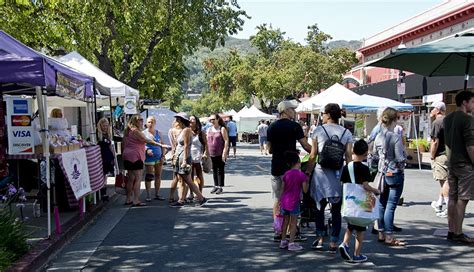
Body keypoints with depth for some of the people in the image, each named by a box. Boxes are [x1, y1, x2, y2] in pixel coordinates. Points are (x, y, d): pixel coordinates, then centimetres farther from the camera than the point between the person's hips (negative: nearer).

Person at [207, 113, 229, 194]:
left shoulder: (222, 129, -6)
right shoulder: (209, 129, 10)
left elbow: (226, 141, -10)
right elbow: (207, 141, 13)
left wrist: (224, 153, -16)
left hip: (220, 154, -5)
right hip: (212, 154, 5)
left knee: (220, 170, 1)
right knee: (214, 170, 11)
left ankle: (220, 187, 8)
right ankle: (216, 186, 20)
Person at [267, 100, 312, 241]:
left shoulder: (271, 127, 9)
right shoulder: (294, 126, -9)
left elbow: (269, 149, 12)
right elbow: (306, 146, -11)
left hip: (275, 167, 5)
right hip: (290, 167, -5)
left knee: (277, 199, 10)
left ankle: (278, 232, 12)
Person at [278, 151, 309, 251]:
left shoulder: (286, 174, 4)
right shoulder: (301, 175, -9)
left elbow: (282, 189, 8)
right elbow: (305, 190, -9)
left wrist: (280, 201, 17)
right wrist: (307, 181, 7)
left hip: (284, 201, 5)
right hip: (294, 202, -5)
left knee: (285, 221, 15)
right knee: (293, 222, 2)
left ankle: (283, 241, 22)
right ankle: (291, 243, 2)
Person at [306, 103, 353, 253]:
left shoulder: (319, 130, -2)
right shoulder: (347, 133, 3)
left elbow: (313, 156, -2)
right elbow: (348, 157, 0)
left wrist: (307, 172, 7)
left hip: (321, 172, -1)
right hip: (339, 174, 1)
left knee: (319, 207, 15)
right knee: (336, 210, 9)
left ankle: (320, 238, 13)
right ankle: (334, 242, 10)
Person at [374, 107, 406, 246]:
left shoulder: (378, 137, 3)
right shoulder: (396, 137, -17)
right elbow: (401, 159, -17)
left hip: (382, 173, 7)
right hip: (395, 174, -6)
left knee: (382, 204, 13)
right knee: (391, 206, -4)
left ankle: (381, 233, 20)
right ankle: (389, 236, -2)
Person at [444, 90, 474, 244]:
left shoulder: (448, 119, 12)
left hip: (451, 163, 8)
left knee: (452, 198, 11)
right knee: (462, 199, -4)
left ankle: (451, 231, 16)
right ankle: (458, 233, -2)